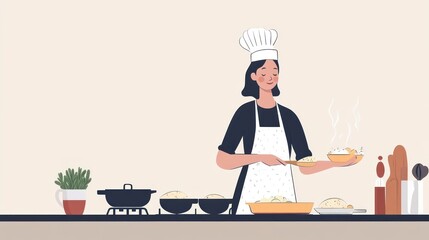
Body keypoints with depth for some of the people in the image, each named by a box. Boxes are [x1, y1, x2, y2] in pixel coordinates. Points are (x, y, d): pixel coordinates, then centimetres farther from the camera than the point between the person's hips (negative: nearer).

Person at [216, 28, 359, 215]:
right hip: (252, 197, -3)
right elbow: (222, 160, -6)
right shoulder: (245, 113, -1)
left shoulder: (288, 116, 9)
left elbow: (305, 166, 6)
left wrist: (336, 163, -7)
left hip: (283, 197, 3)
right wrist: (259, 157, -15)